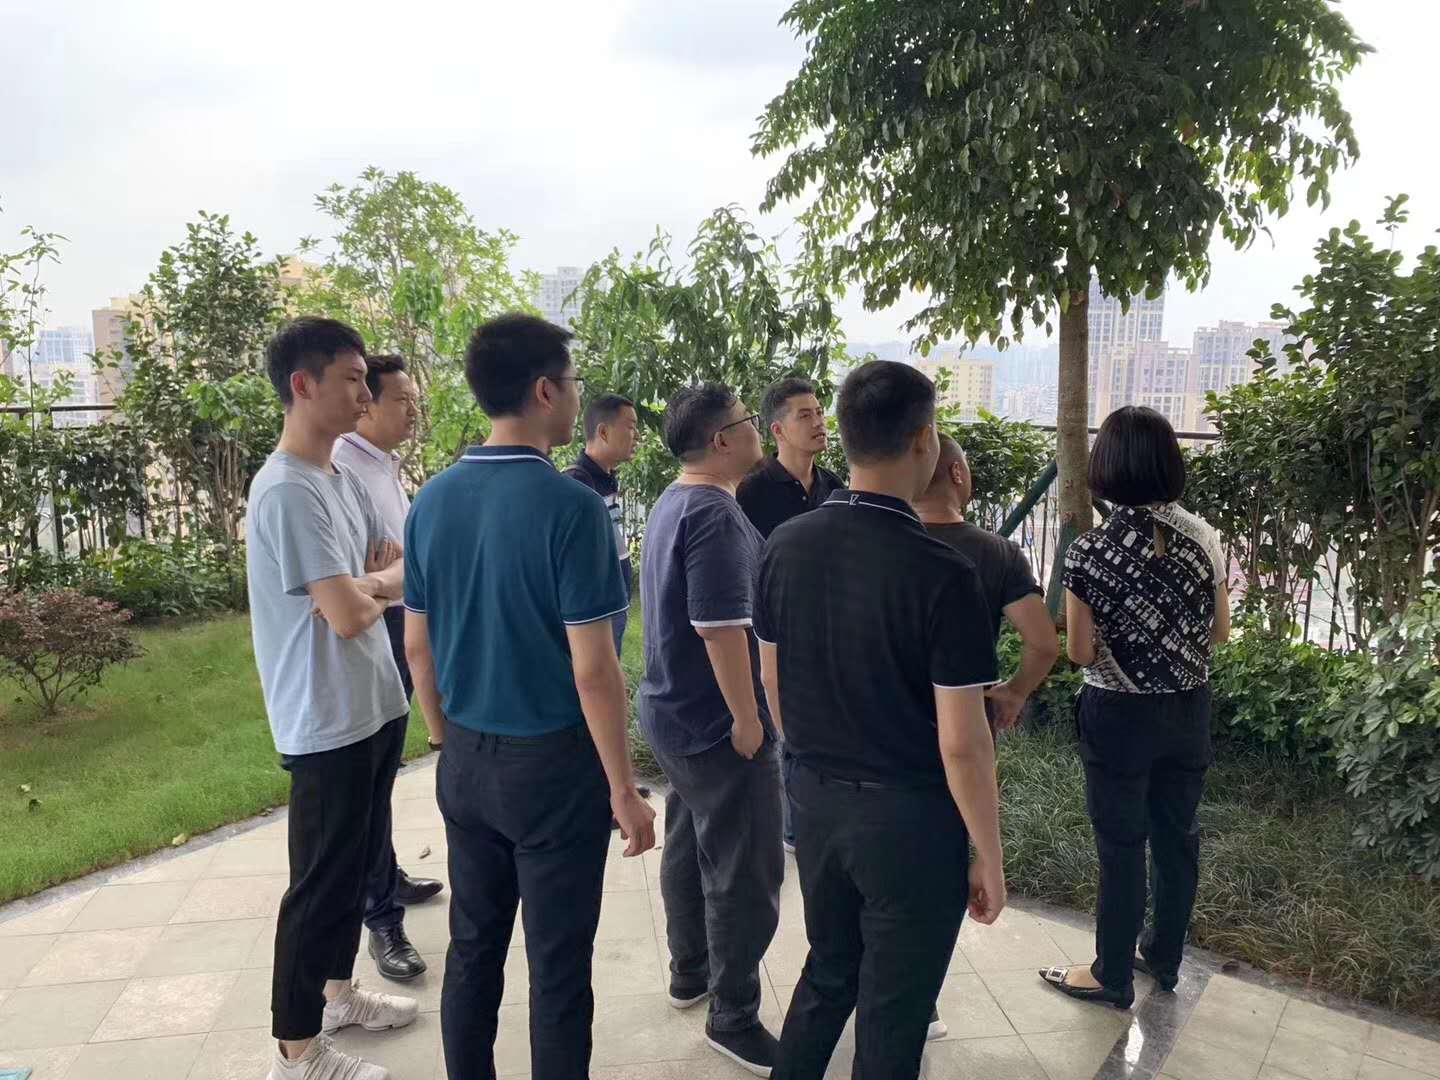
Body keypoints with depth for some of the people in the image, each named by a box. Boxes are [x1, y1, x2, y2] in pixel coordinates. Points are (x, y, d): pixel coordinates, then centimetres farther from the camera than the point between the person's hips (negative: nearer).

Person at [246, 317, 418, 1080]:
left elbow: (398, 563, 11)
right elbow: (348, 613, -25)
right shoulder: (287, 491, -22)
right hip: (328, 722, -9)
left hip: (373, 707, 9)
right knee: (321, 880, 4)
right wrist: (386, 584, -5)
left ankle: (336, 991, 41)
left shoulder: (341, 475, 9)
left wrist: (366, 584, -10)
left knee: (357, 862, 22)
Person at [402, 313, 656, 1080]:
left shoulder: (432, 500, 1)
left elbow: (418, 647, 7)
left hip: (465, 761, 6)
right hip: (552, 762, -6)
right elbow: (592, 670, -19)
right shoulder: (571, 507, -19)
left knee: (472, 948, 19)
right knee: (557, 966, 9)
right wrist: (624, 789, -9)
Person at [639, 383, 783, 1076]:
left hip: (675, 713, 10)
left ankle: (690, 973, 37)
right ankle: (734, 1019, 15)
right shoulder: (714, 514, -22)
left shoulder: (672, 503, 10)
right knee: (746, 875, 1)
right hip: (719, 725, -10)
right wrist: (748, 721, -18)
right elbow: (720, 627, -26)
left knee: (688, 846, 21)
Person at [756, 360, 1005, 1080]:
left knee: (827, 974, 26)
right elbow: (961, 744, -18)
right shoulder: (943, 575, -22)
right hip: (908, 817, -5)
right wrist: (989, 858, -5)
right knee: (893, 1009, 16)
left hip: (815, 801, 5)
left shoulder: (786, 546, -5)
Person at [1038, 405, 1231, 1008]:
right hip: (1188, 709, 5)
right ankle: (1164, 959, 38)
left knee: (1121, 846, 9)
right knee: (1177, 836, 19)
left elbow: (1080, 652, -14)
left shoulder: (1091, 552, -19)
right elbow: (1220, 631, 3)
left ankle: (1114, 976, 25)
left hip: (1121, 714, -5)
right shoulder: (1202, 537, -6)